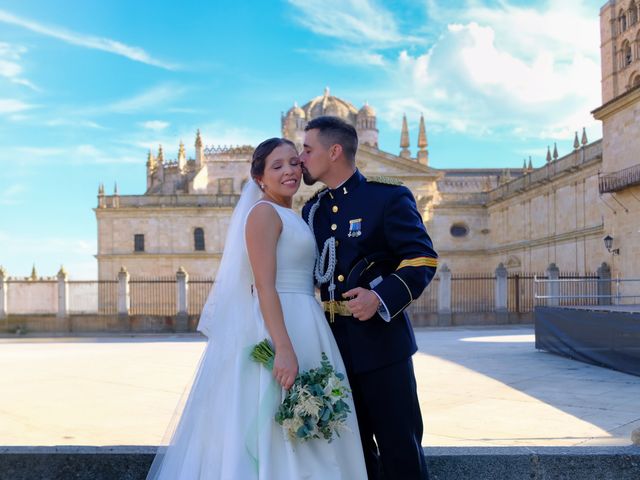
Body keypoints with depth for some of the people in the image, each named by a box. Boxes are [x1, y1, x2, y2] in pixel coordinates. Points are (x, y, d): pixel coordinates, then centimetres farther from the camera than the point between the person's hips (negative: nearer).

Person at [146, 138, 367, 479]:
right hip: (277, 328, -9)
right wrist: (284, 349, -26)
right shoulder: (264, 212, -9)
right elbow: (264, 286, -18)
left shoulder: (290, 218, 18)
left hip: (301, 329, 9)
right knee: (275, 435, -4)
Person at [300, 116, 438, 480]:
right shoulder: (312, 210, 14)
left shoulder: (389, 197, -6)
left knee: (400, 449, 1)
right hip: (333, 346, 6)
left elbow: (422, 258, -11)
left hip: (379, 340, -6)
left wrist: (381, 298, -24)